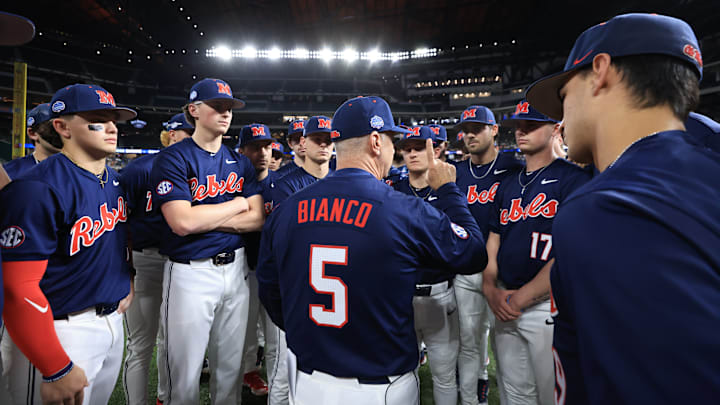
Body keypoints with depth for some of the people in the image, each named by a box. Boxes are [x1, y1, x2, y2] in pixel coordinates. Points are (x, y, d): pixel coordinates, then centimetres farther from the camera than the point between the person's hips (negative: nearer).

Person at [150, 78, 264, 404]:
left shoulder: (241, 163, 9)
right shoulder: (173, 159, -7)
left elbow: (257, 219, -1)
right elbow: (182, 222, -20)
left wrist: (203, 218, -12)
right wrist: (236, 204, -8)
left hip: (236, 268, 5)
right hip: (191, 271, -4)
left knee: (230, 368, 17)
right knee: (185, 379, 9)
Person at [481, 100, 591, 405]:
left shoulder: (573, 179, -9)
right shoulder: (508, 184, 12)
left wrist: (522, 297, -15)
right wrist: (490, 288, 0)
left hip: (547, 306, -5)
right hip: (504, 304, 6)